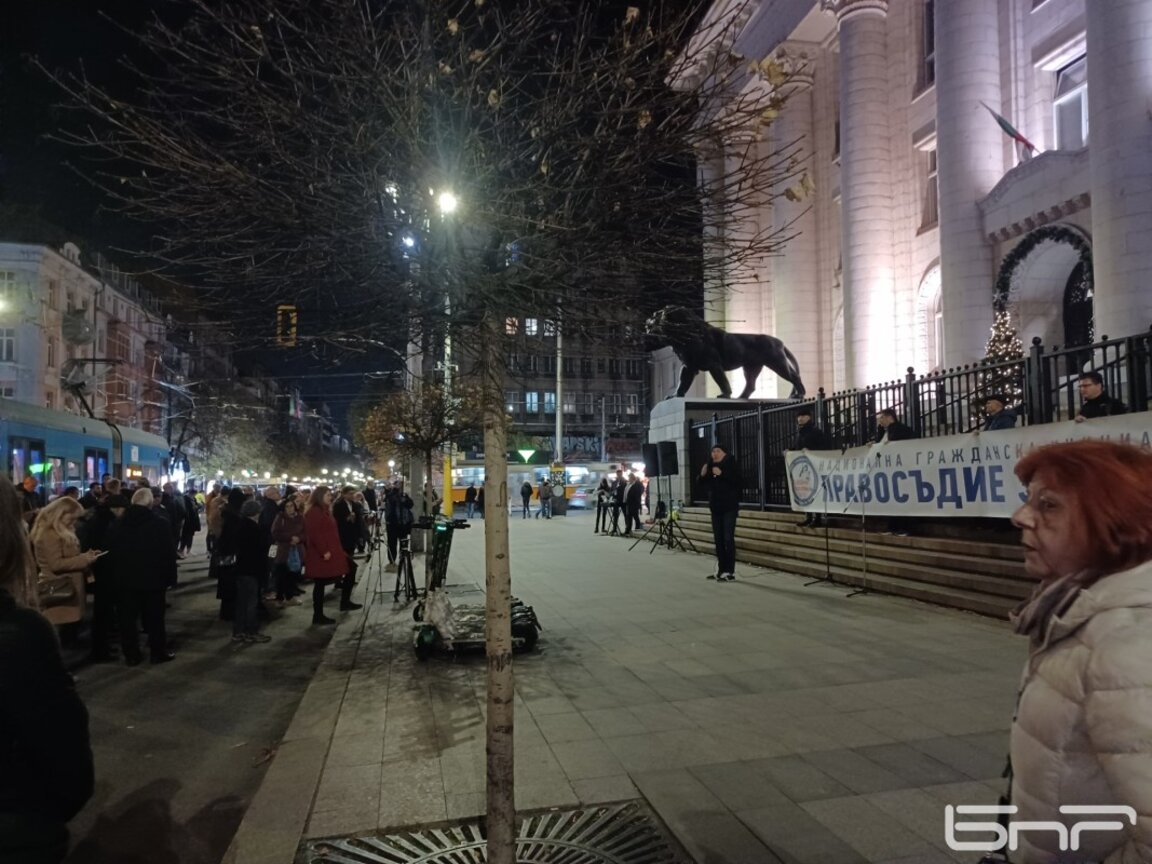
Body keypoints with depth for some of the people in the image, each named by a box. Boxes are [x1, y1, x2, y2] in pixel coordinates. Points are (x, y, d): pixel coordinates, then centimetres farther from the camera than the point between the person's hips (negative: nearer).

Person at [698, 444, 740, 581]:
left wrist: (721, 474, -28)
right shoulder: (711, 466, 9)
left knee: (728, 539, -8)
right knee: (718, 539, 7)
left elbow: (736, 481, -21)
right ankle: (721, 570, 14)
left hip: (729, 507, -6)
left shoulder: (731, 465, -6)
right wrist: (703, 475, -3)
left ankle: (730, 572, -6)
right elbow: (704, 484, 17)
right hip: (716, 508, 6)